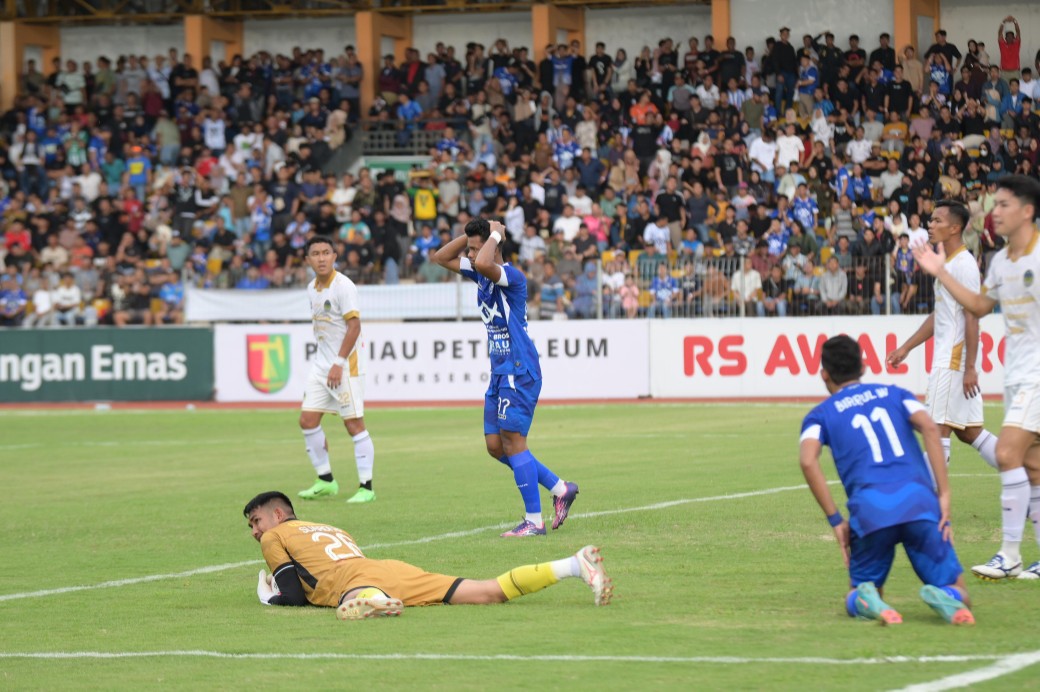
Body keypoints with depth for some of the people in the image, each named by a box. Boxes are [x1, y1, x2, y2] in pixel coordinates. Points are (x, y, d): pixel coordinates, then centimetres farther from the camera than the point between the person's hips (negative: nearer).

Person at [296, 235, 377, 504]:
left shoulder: (343, 286, -14)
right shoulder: (312, 288, 11)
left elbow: (354, 326, -18)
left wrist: (338, 364, -20)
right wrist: (325, 362, 15)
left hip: (346, 365, -8)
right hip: (321, 364, 8)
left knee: (354, 423, -8)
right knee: (308, 420, 3)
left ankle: (366, 487, -3)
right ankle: (325, 480, 14)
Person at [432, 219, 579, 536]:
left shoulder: (512, 277, -17)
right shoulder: (480, 275, 10)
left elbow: (483, 264, -38)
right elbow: (441, 258, 19)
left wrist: (495, 234, -20)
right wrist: (469, 235, 5)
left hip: (519, 372, -10)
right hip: (500, 372, 10)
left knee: (512, 441, -11)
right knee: (495, 445, 8)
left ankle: (534, 520, -7)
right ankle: (560, 489, 18)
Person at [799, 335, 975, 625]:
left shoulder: (821, 414, 20)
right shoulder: (894, 394, 25)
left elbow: (808, 460, -1)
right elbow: (929, 428, 5)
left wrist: (836, 520, 2)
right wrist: (944, 496, 2)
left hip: (869, 511, -1)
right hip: (919, 501, 1)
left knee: (856, 599, 20)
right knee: (957, 593, 10)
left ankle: (866, 599, -17)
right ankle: (946, 598, -26)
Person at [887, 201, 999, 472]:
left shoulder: (964, 264, -13)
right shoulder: (947, 263, 17)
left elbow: (972, 317, -18)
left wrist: (969, 368, -21)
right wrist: (906, 348, 24)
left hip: (954, 362, -10)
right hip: (947, 360, 10)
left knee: (938, 429, -8)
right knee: (967, 431, 10)